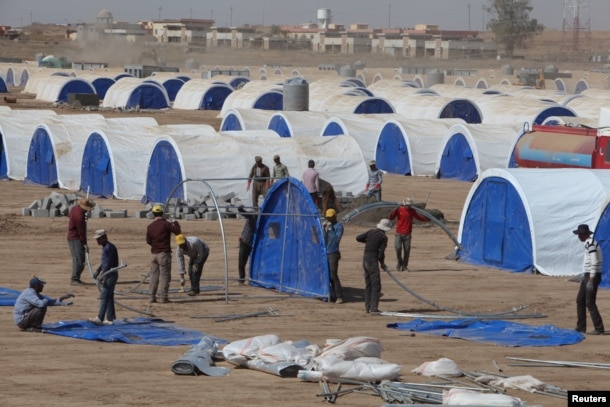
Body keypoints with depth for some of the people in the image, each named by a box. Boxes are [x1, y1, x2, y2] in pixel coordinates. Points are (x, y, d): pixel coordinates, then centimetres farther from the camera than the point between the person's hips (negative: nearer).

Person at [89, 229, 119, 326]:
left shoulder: (109, 248, -16)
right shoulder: (105, 248, 15)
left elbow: (109, 263, -21)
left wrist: (102, 274, -23)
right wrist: (98, 271, 19)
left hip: (110, 275, -10)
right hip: (107, 275, 10)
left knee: (104, 296, -12)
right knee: (109, 297, 11)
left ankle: (100, 318, -14)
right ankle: (110, 319, 14)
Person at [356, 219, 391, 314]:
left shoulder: (370, 232, 5)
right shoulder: (383, 237, -10)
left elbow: (358, 238, 1)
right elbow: (381, 252, -12)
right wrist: (382, 263, 4)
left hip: (365, 259, 7)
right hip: (373, 260, -7)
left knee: (368, 285, 13)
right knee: (376, 285, -3)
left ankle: (368, 307, 15)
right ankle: (373, 308, -9)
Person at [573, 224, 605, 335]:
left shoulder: (590, 243, -18)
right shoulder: (590, 243, 14)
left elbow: (595, 262, -24)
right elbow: (600, 260, 22)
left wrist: (591, 280, -25)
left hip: (592, 276, -10)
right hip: (588, 276, 10)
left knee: (590, 303, -9)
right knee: (580, 300, 14)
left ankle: (599, 329, -7)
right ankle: (581, 327, 20)